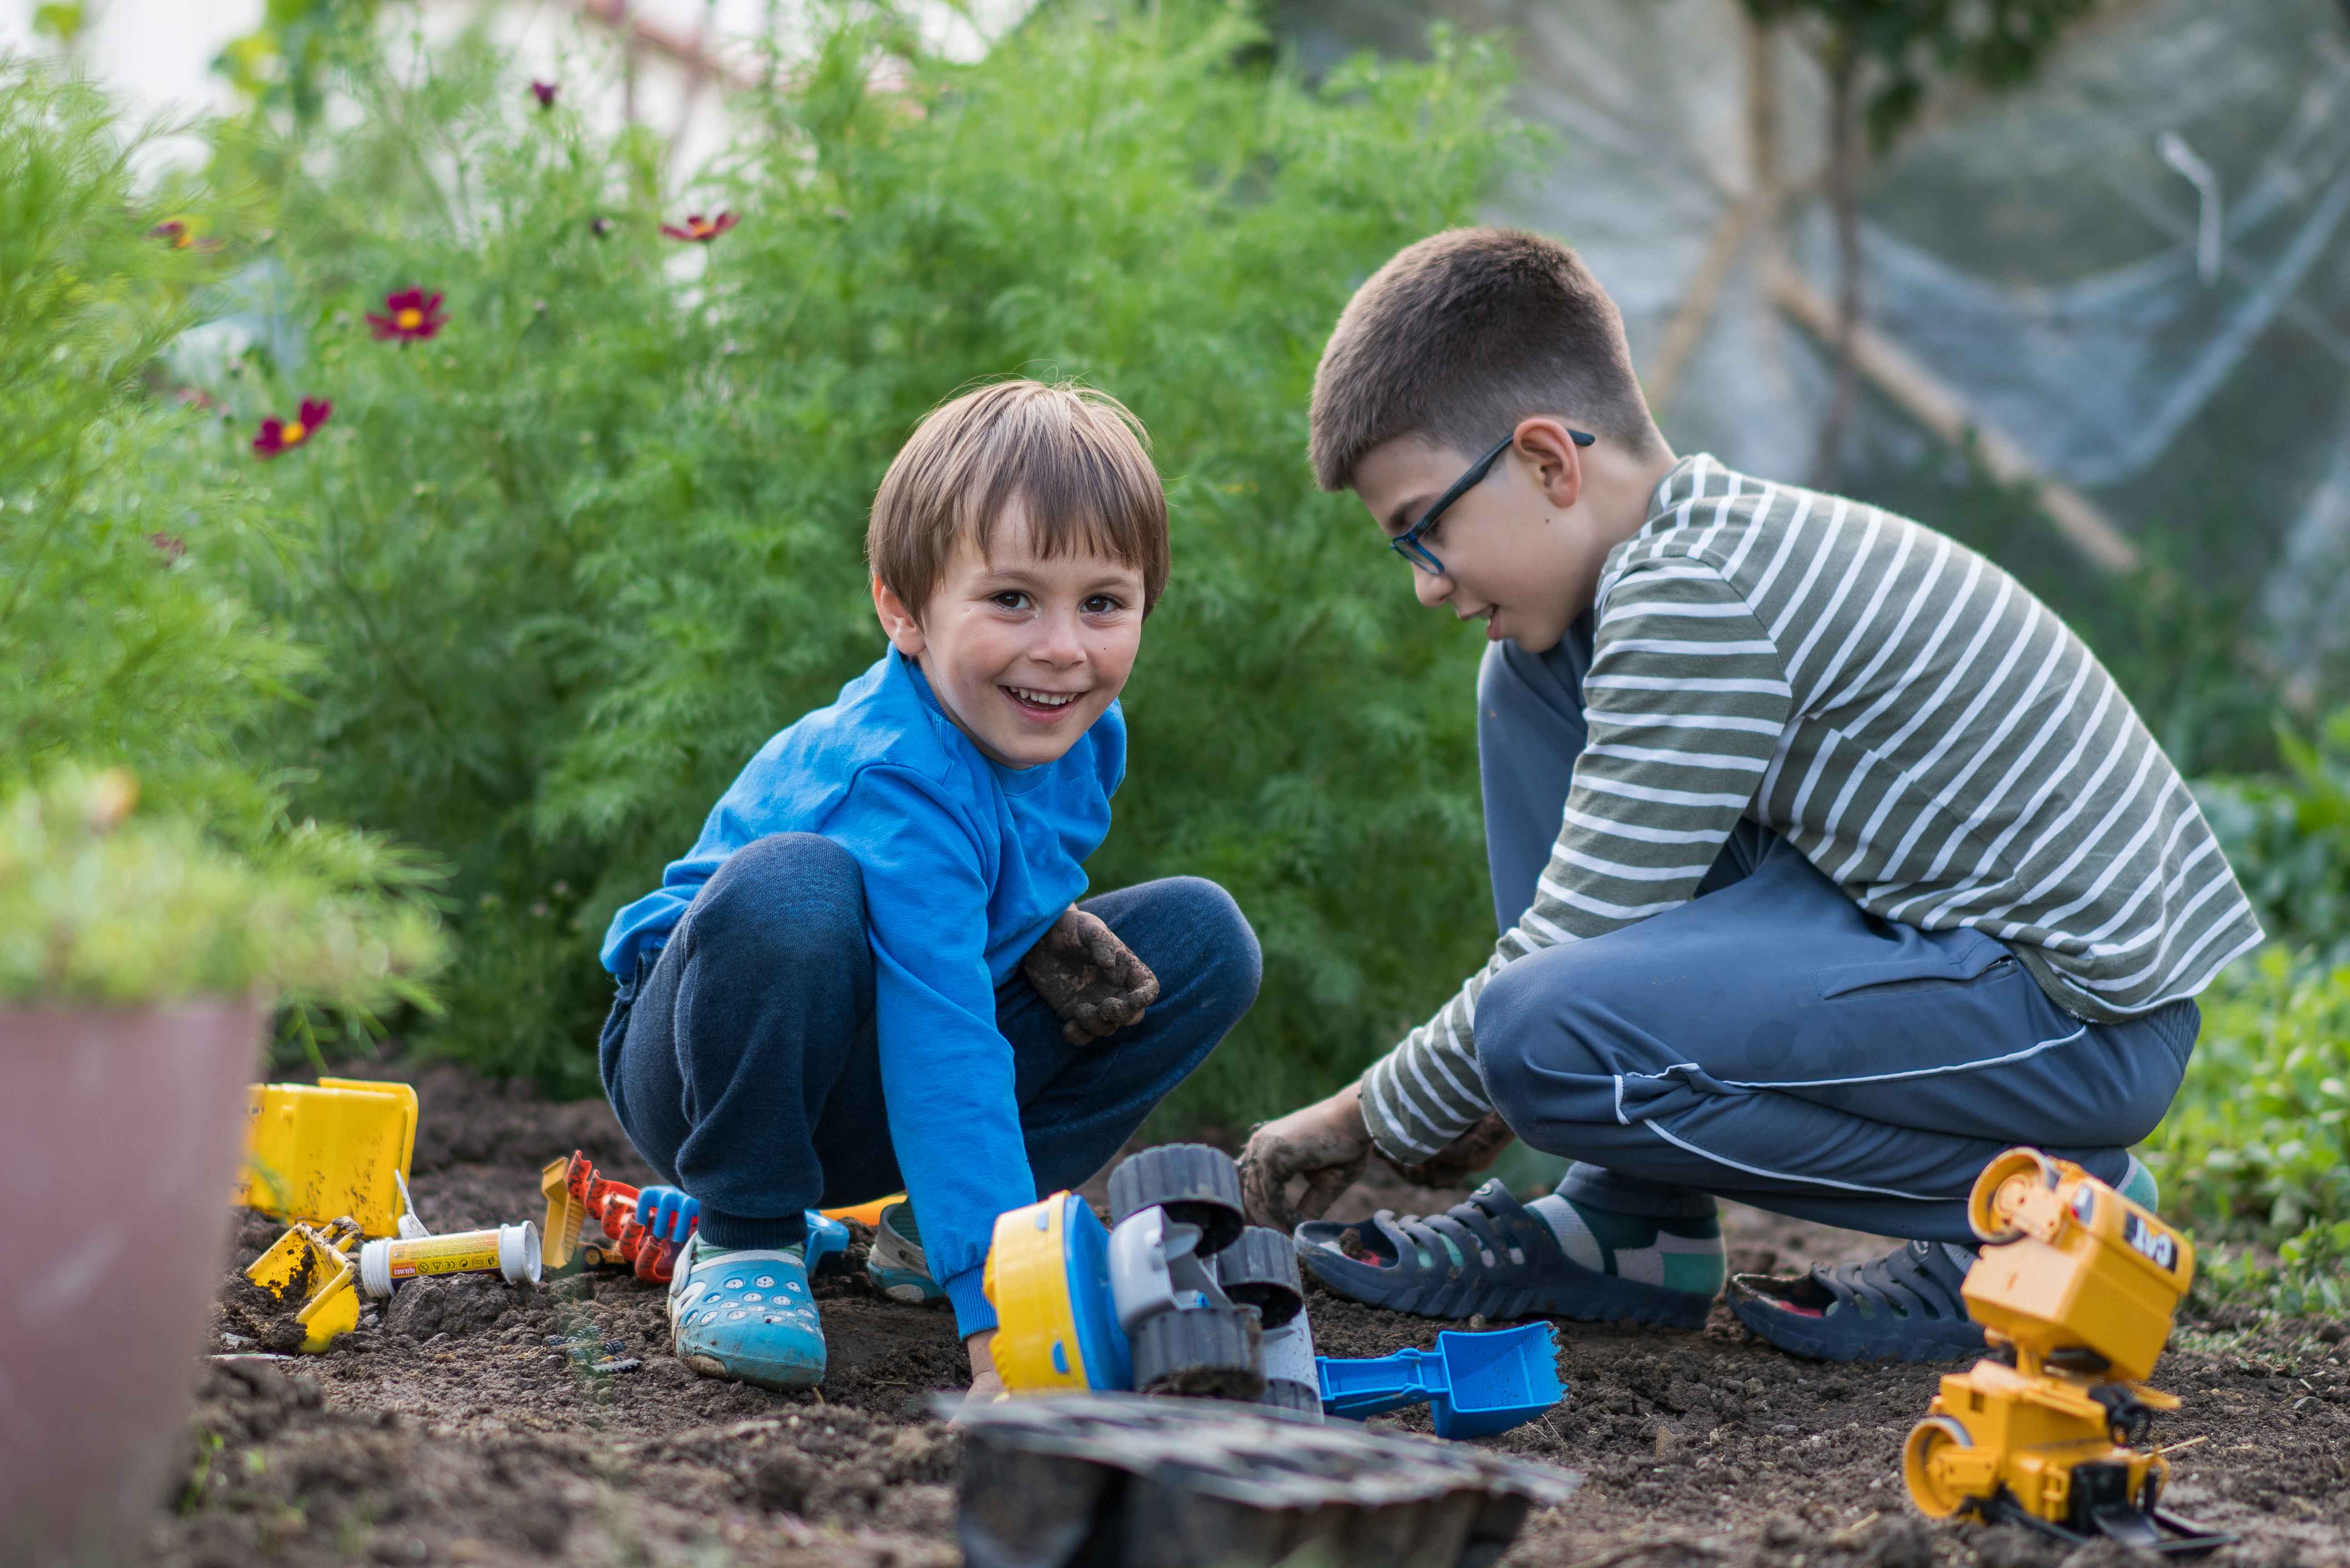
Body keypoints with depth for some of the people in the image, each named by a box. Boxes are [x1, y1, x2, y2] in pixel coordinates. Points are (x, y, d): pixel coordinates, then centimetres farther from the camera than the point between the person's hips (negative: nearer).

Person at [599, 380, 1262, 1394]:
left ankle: (927, 1229, 2)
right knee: (791, 887, -39)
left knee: (1206, 937, -5)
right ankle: (743, 1241, -16)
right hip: (728, 1065, -8)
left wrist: (1047, 933, -10)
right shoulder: (898, 781, -33)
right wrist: (997, 1313, -50)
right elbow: (939, 1054, -42)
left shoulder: (1082, 738, -6)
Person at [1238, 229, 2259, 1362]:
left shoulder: (1692, 599, -21)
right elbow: (1627, 885, 20)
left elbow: (1582, 939, -20)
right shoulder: (1703, 535, 9)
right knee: (1531, 678, 10)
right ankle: (1632, 1226, 9)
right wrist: (1479, 1101, 15)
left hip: (2086, 1018, -10)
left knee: (1550, 1031, -27)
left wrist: (1367, 1119, -6)